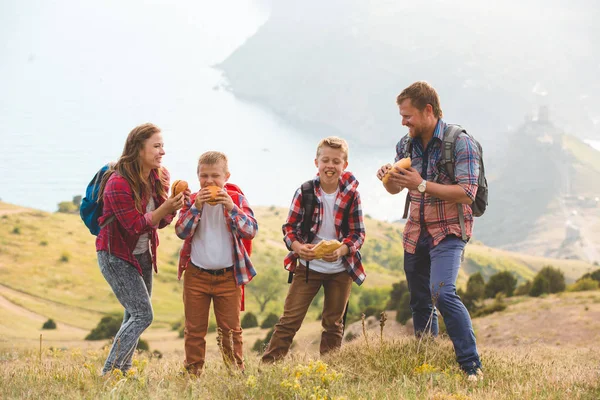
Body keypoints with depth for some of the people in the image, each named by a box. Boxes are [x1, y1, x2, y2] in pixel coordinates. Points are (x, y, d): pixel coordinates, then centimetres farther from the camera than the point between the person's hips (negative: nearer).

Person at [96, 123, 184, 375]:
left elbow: (160, 221, 0)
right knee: (142, 315, -14)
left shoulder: (159, 177, -2)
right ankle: (108, 374, -10)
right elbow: (135, 226, -25)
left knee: (135, 315, 13)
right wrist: (166, 207, -36)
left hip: (142, 255, 8)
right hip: (116, 256, -8)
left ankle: (123, 371, 24)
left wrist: (175, 203, -19)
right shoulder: (118, 183, -26)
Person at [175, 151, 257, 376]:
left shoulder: (236, 199, -3)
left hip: (228, 276, -1)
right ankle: (193, 371, 15)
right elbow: (181, 231, -11)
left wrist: (231, 208, -26)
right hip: (196, 275, 1)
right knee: (194, 328, 7)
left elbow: (251, 230, -14)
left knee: (231, 328, 5)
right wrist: (196, 207, -23)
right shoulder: (192, 200, 0)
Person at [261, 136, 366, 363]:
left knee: (333, 324, 13)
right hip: (308, 266, -1)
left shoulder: (351, 195, -7)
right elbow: (289, 227, -4)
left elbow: (358, 233, -4)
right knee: (289, 321, -5)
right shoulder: (304, 192, -9)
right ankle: (268, 365, -4)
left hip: (340, 269, 1)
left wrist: (341, 250, -23)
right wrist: (298, 247, -24)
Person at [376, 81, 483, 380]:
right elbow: (395, 190, 19)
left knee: (443, 293, -25)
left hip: (448, 232, -7)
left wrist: (422, 185, -27)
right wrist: (389, 179, -6)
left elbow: (467, 194, -22)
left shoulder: (460, 143, -14)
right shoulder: (406, 145, 6)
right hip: (415, 232, 7)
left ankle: (471, 365, -21)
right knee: (420, 302, 11)